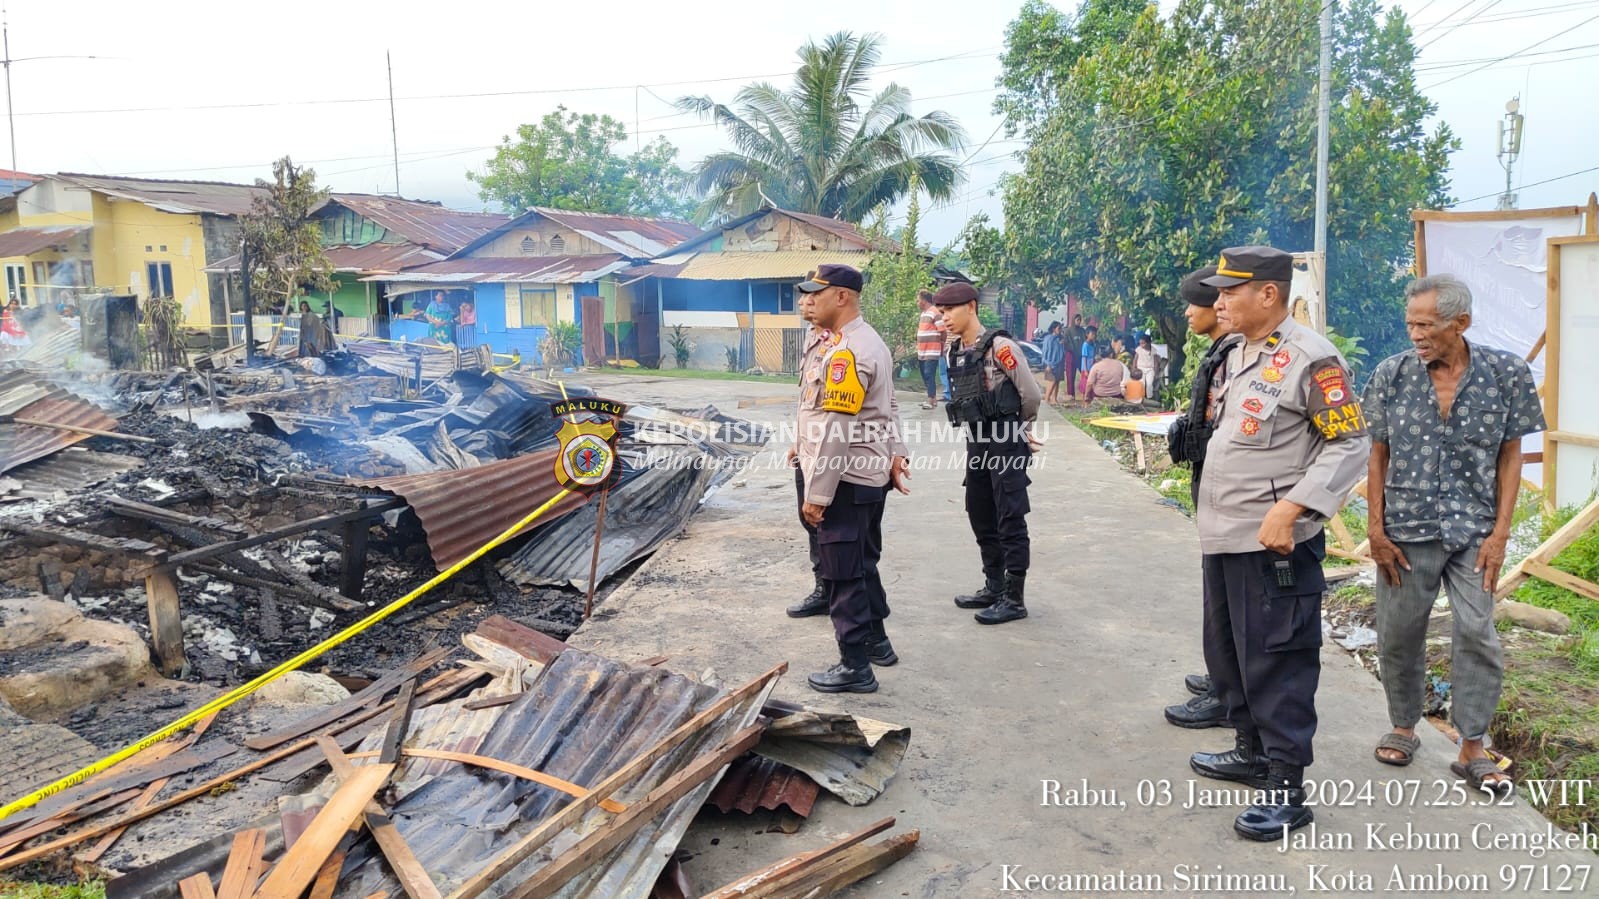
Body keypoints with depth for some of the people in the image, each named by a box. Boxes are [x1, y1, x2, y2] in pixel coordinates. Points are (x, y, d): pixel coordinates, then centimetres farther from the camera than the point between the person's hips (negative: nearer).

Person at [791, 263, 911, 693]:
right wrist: (895, 453, 17)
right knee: (863, 563, 22)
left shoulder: (845, 352, -21)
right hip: (871, 477, 10)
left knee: (844, 573, -2)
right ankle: (876, 639, 35)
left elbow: (835, 431, -24)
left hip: (845, 481, -10)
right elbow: (888, 408, 20)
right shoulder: (871, 342, 13)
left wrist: (816, 494, -21)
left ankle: (855, 666, 6)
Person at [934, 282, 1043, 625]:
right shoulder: (956, 351, 9)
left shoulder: (999, 346, -14)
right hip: (976, 441, 9)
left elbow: (1031, 393, -10)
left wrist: (1021, 426, 5)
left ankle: (1015, 598, 2)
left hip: (1005, 441, -8)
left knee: (1010, 519, -3)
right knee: (980, 516, 15)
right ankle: (994, 587, 27)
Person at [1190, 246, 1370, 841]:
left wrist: (1288, 510, -22)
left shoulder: (1310, 358, -14)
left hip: (1275, 544, -9)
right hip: (1223, 539, 9)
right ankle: (1252, 751, 36)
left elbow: (1351, 443, -15)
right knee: (1227, 653, 19)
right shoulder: (1238, 357, 14)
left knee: (1276, 664, -2)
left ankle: (1286, 790, 8)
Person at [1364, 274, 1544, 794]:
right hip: (1406, 531, 1)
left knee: (1477, 635, -2)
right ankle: (1403, 727, 29)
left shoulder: (1505, 374, -5)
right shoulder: (1392, 375, -4)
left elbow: (1509, 457, 0)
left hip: (1473, 531, -1)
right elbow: (1379, 457, 2)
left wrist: (1500, 533, -4)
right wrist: (1376, 528, -2)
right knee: (1398, 635, 9)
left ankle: (1472, 749, 12)